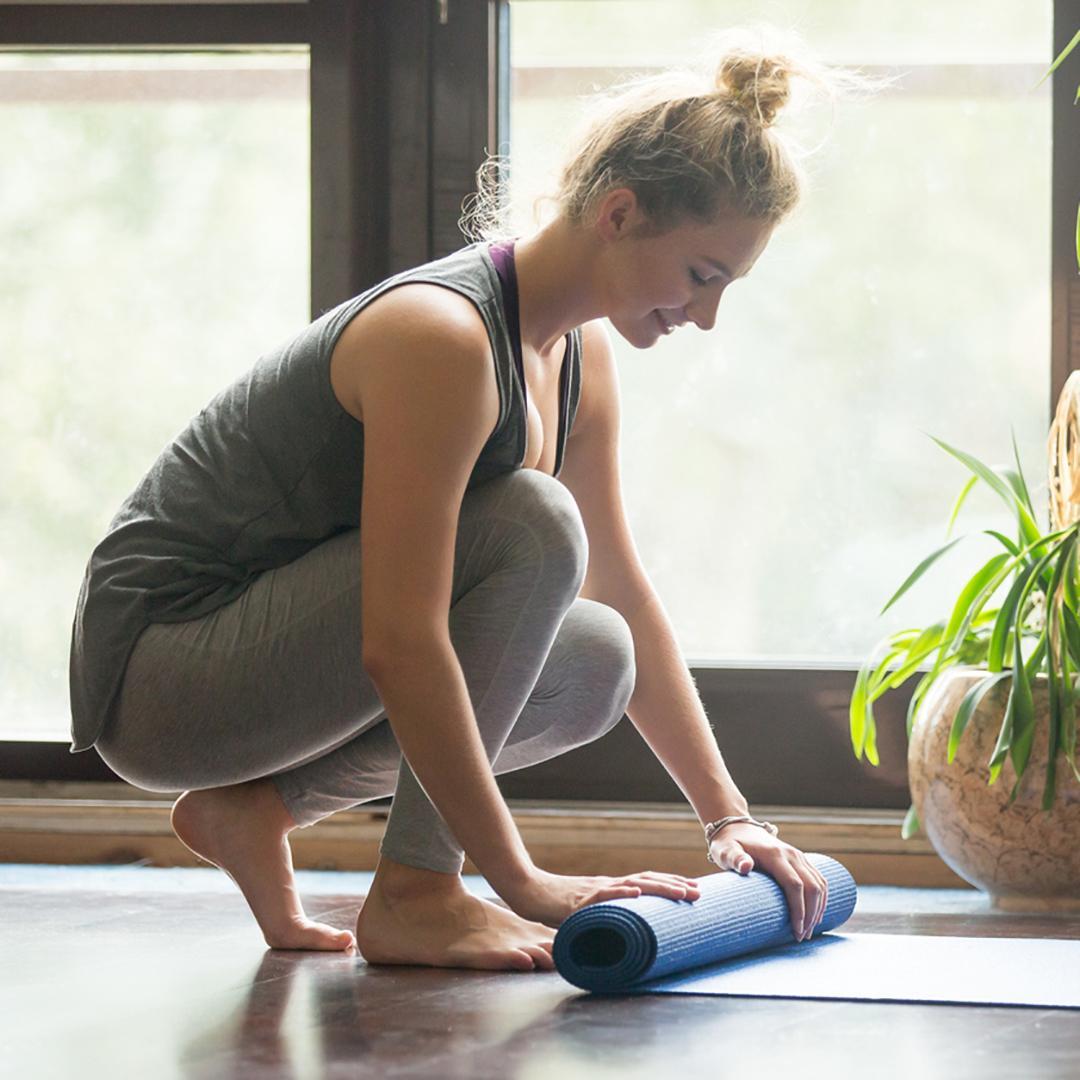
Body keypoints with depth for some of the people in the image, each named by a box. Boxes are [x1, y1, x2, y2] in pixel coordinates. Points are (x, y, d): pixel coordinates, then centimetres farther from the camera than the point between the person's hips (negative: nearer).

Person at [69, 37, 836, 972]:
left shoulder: (580, 353, 3)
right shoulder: (442, 335, -26)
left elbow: (624, 597, 12)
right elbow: (398, 646, -31)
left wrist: (728, 816, 8)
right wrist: (520, 883, -29)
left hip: (259, 639, 9)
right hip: (155, 659, -9)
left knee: (593, 665, -2)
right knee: (529, 533, -23)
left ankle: (255, 808, 4)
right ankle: (413, 893, -16)